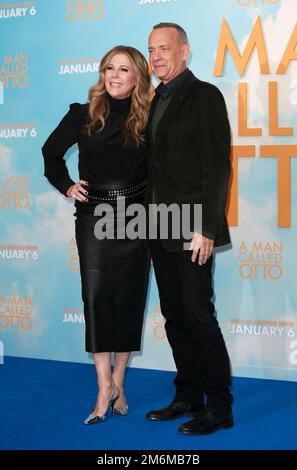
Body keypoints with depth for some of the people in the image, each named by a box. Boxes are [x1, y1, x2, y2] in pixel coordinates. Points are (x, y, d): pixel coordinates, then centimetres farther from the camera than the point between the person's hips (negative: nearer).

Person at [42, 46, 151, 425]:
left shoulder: (149, 120, 2)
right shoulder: (83, 115, 3)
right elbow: (51, 152, 15)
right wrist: (66, 186, 2)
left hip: (136, 218, 0)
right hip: (93, 217, 0)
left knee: (128, 299, 4)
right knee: (96, 297, -6)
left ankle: (117, 382, 16)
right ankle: (106, 387, -4)